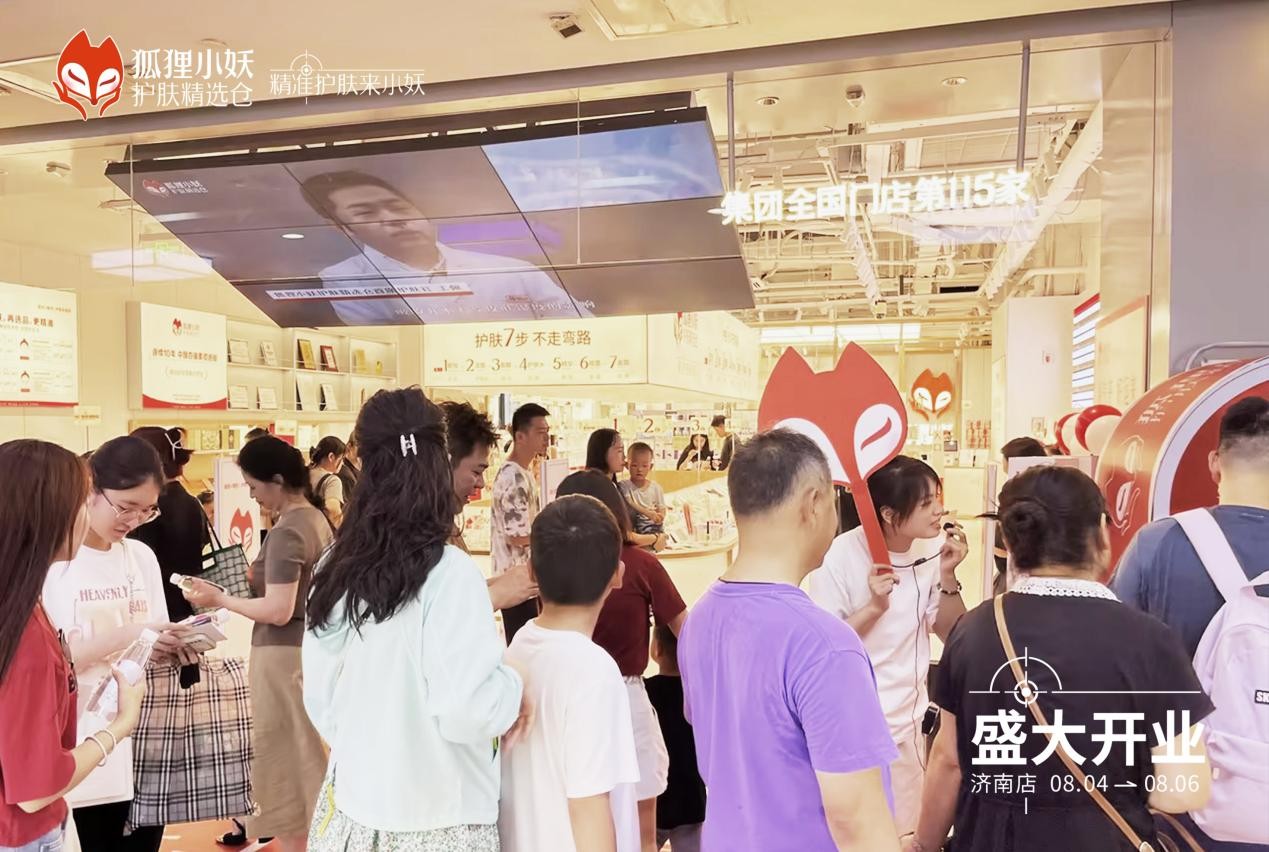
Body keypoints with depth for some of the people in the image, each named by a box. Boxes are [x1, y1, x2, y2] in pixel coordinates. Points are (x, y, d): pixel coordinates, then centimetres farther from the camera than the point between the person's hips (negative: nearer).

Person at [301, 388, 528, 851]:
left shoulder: (339, 569, -2)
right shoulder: (448, 572, -20)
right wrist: (513, 684, -6)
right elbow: (467, 709, -25)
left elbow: (320, 698, 8)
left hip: (351, 807, 6)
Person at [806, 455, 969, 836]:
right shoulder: (842, 556, -19)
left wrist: (948, 576, -15)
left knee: (906, 835, 19)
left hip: (911, 723, 5)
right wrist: (874, 607, -27)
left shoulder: (932, 548, -4)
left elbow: (954, 636, 0)